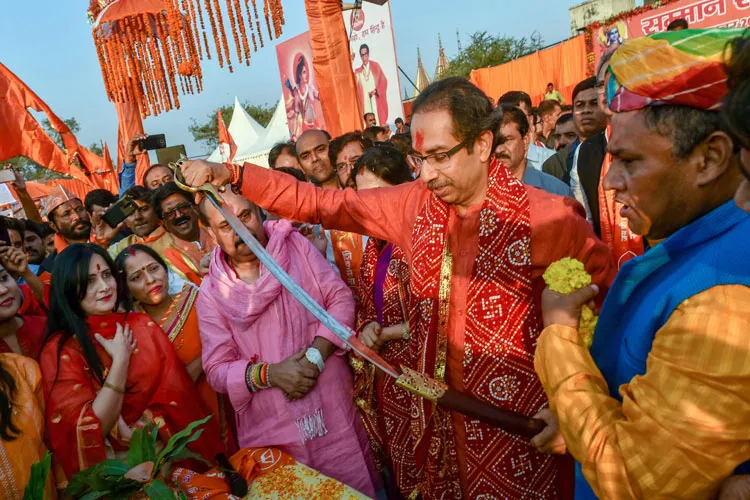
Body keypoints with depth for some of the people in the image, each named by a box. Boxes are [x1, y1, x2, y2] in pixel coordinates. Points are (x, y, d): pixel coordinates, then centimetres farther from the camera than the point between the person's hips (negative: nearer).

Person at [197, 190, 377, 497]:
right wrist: (270, 374, -19)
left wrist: (317, 354, -17)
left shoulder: (296, 245, -2)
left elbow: (341, 299, -4)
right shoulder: (211, 293, -2)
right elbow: (217, 370, -3)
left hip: (335, 411, 0)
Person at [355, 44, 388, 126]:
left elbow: (384, 81, 4)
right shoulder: (357, 72, 10)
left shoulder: (376, 66, 6)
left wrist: (376, 90, -12)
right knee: (368, 125, -5)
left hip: (376, 100, -1)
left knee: (379, 121, -6)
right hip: (365, 103, 1)